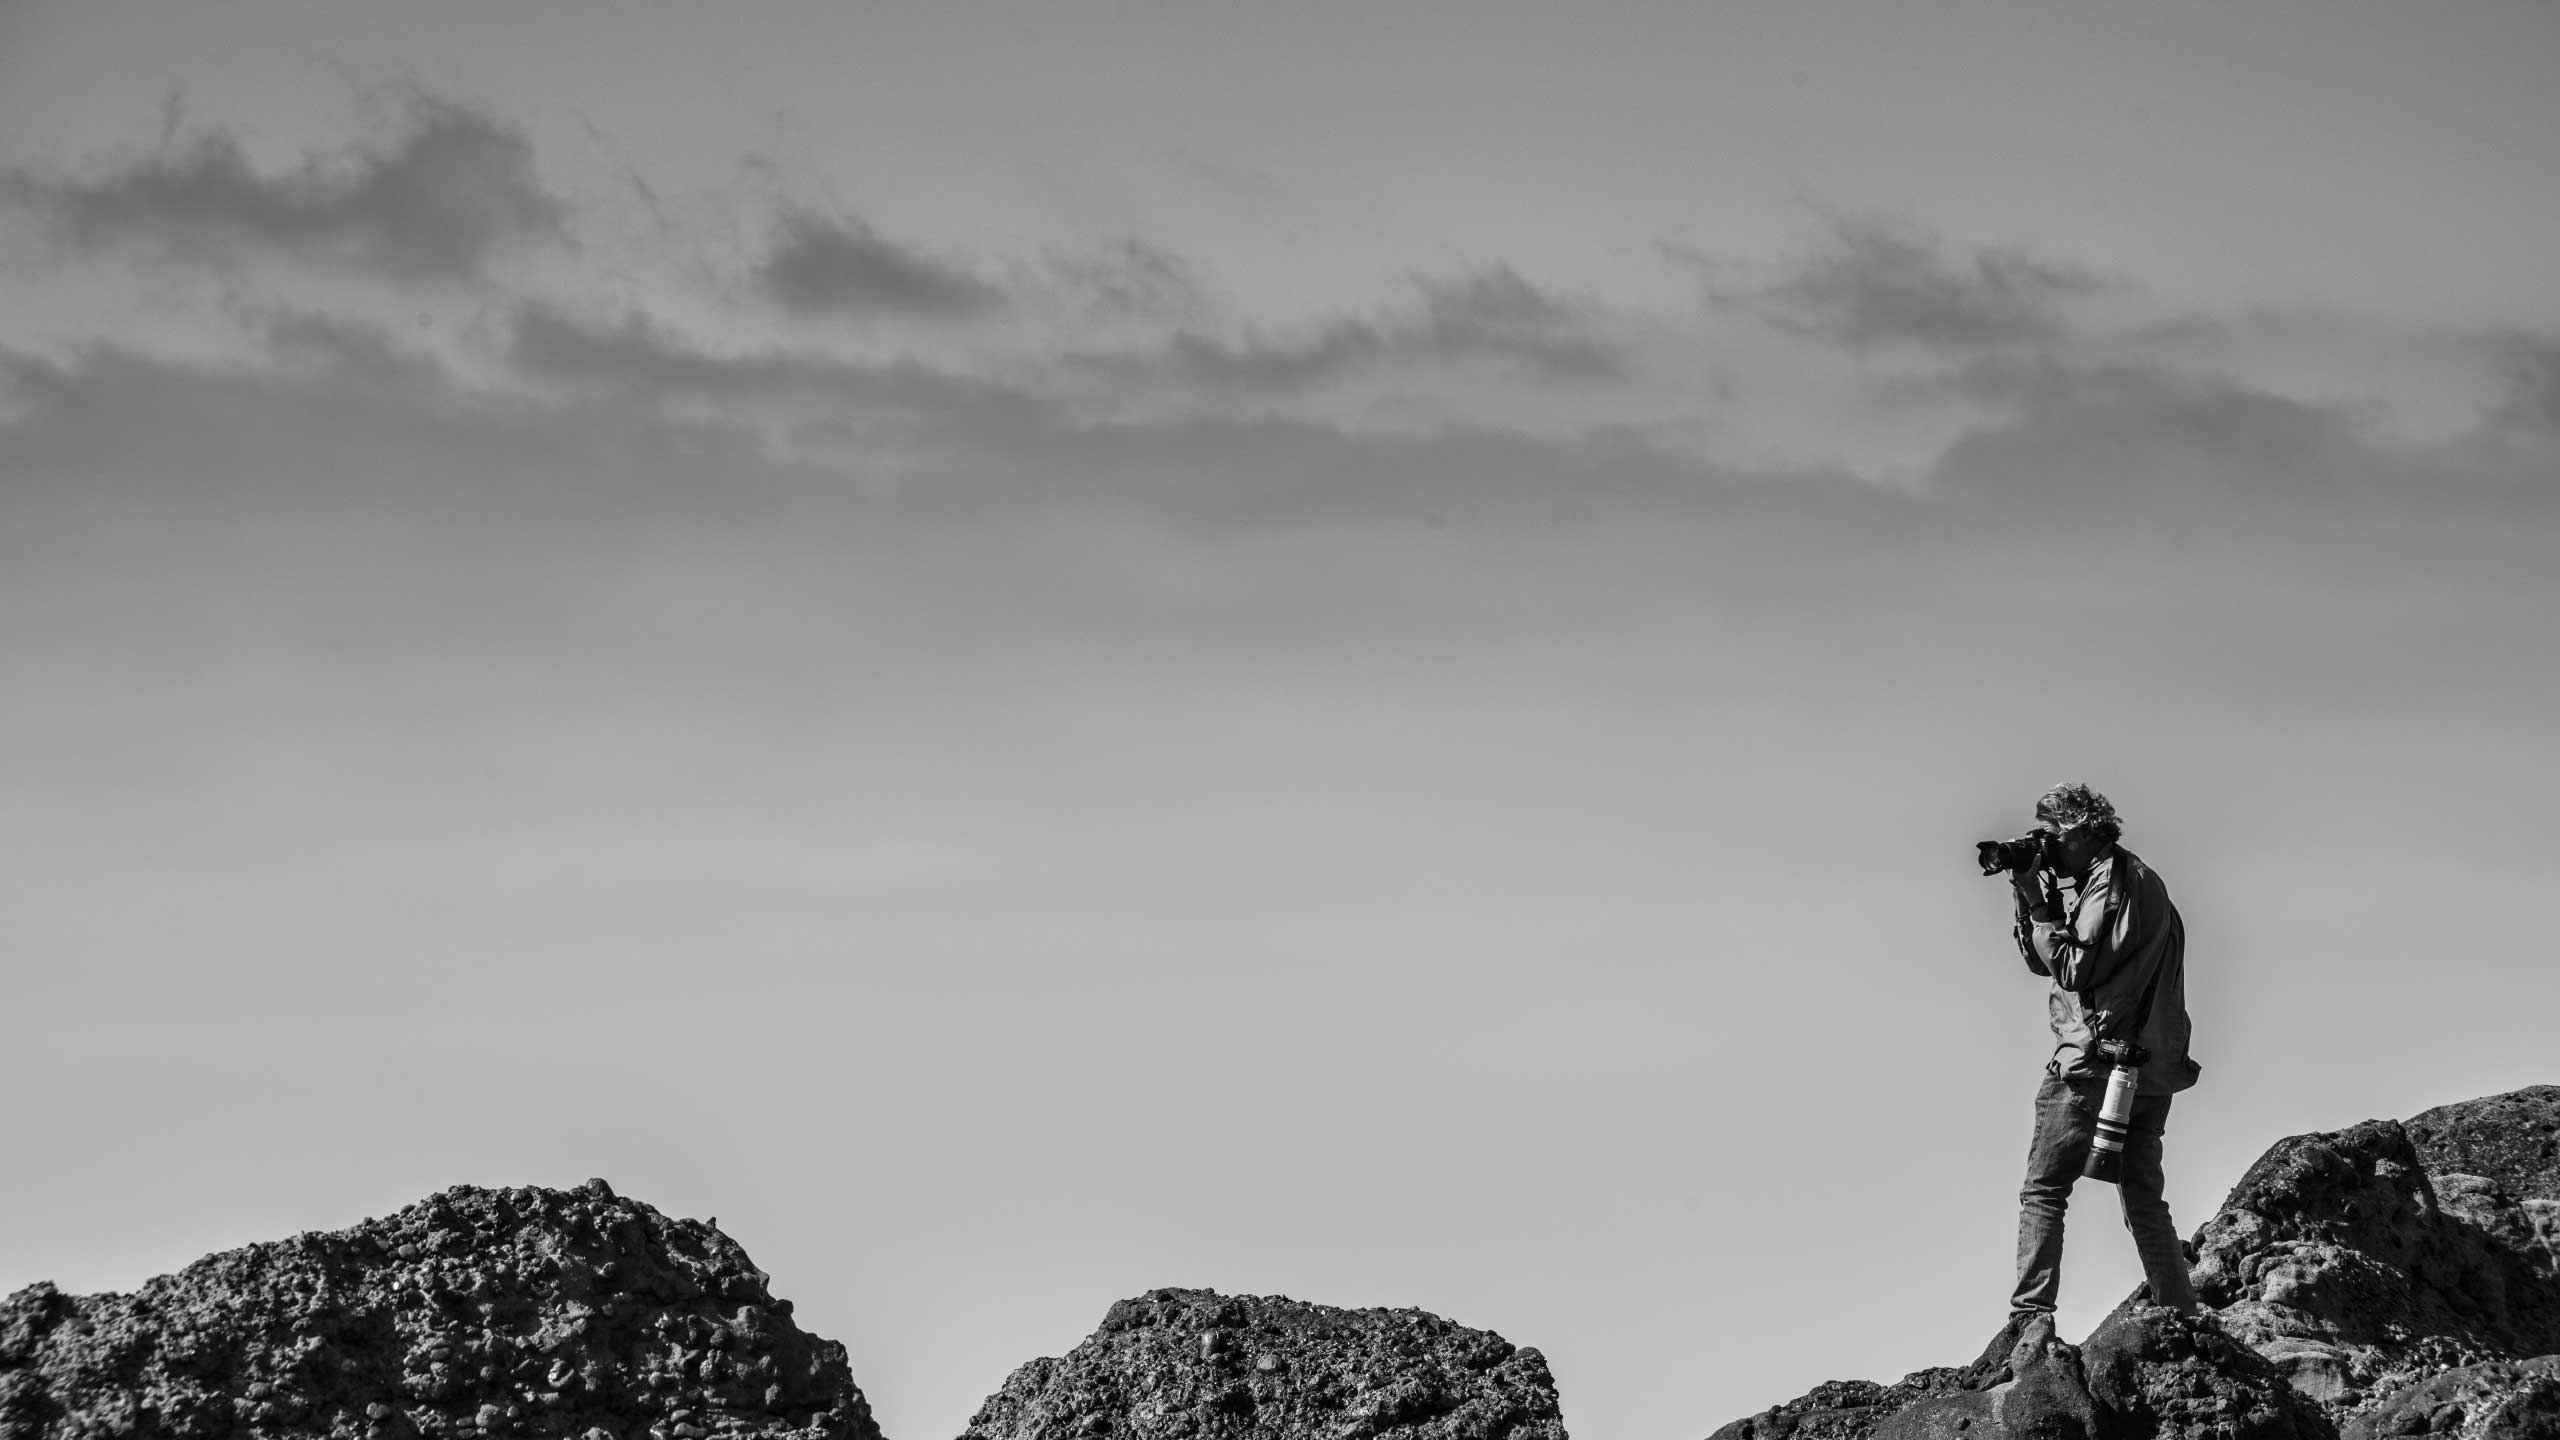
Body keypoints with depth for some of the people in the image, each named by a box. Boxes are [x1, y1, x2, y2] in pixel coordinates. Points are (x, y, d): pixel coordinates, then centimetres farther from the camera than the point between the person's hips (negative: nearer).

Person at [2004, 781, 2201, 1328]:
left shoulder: (2118, 885, -10)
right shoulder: (2132, 881, 19)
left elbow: (2073, 968, -17)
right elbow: (2039, 960, 19)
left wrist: (2039, 901, -11)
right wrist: (2029, 895, 6)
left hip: (2099, 1061, -10)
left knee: (2043, 1191, -7)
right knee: (2145, 1201, 11)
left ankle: (2030, 1319, -15)